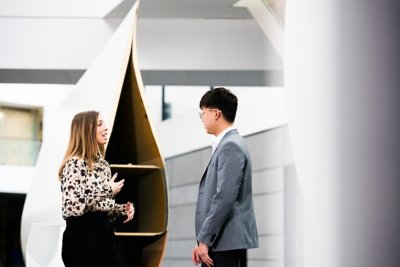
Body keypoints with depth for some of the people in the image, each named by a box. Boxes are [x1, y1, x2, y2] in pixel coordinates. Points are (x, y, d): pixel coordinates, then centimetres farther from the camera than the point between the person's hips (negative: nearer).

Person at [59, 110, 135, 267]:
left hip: (104, 233, 8)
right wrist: (107, 190, -16)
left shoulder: (102, 163, 15)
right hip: (82, 237, -8)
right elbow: (73, 207, -25)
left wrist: (123, 209, 4)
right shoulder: (74, 164, -12)